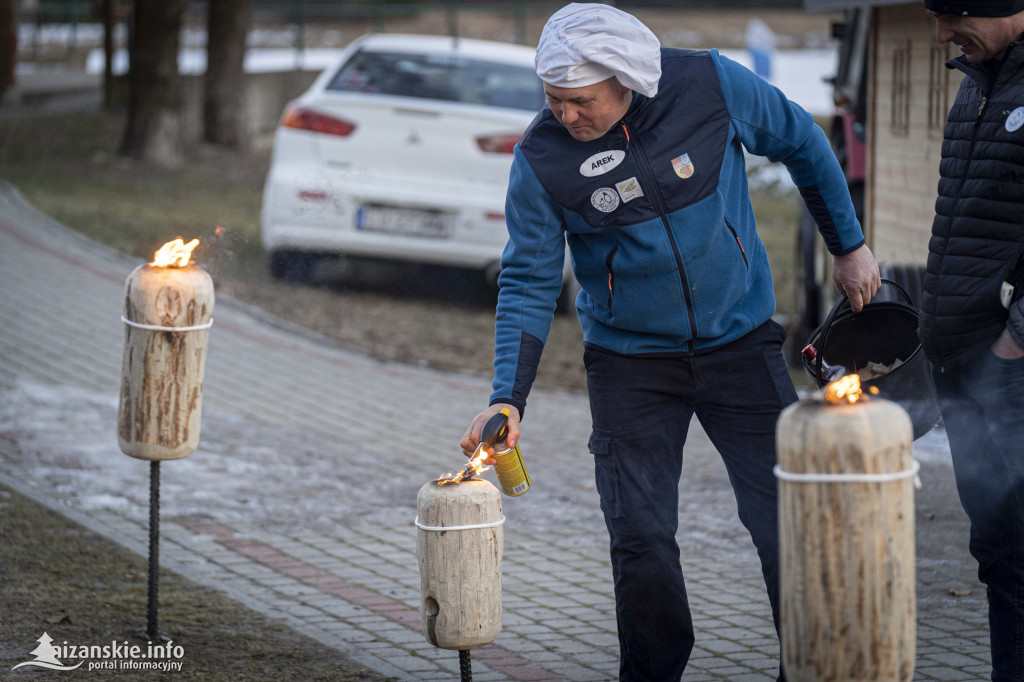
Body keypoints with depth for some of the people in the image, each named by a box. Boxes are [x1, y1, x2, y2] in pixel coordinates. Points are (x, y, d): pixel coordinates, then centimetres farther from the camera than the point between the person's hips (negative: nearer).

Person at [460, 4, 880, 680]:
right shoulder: (541, 156, -13)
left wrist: (849, 245, 11)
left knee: (790, 527, -2)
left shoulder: (711, 85, -14)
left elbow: (801, 142, 5)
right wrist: (508, 398, -20)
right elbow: (528, 282, -9)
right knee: (641, 544, -4)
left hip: (741, 344, 0)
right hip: (630, 365, 0)